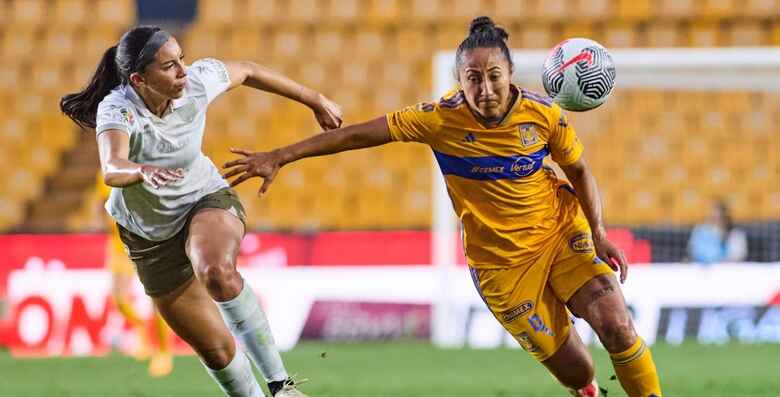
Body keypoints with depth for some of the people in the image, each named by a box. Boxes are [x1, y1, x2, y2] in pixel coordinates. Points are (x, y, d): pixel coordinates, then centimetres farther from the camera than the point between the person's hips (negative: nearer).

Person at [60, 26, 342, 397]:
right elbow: (112, 170, -50)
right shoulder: (117, 109, -30)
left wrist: (315, 100, 11)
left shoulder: (197, 81, -20)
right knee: (215, 349, 4)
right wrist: (144, 172, -73)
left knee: (218, 274, -36)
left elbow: (248, 71, 2)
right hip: (151, 237, 0)